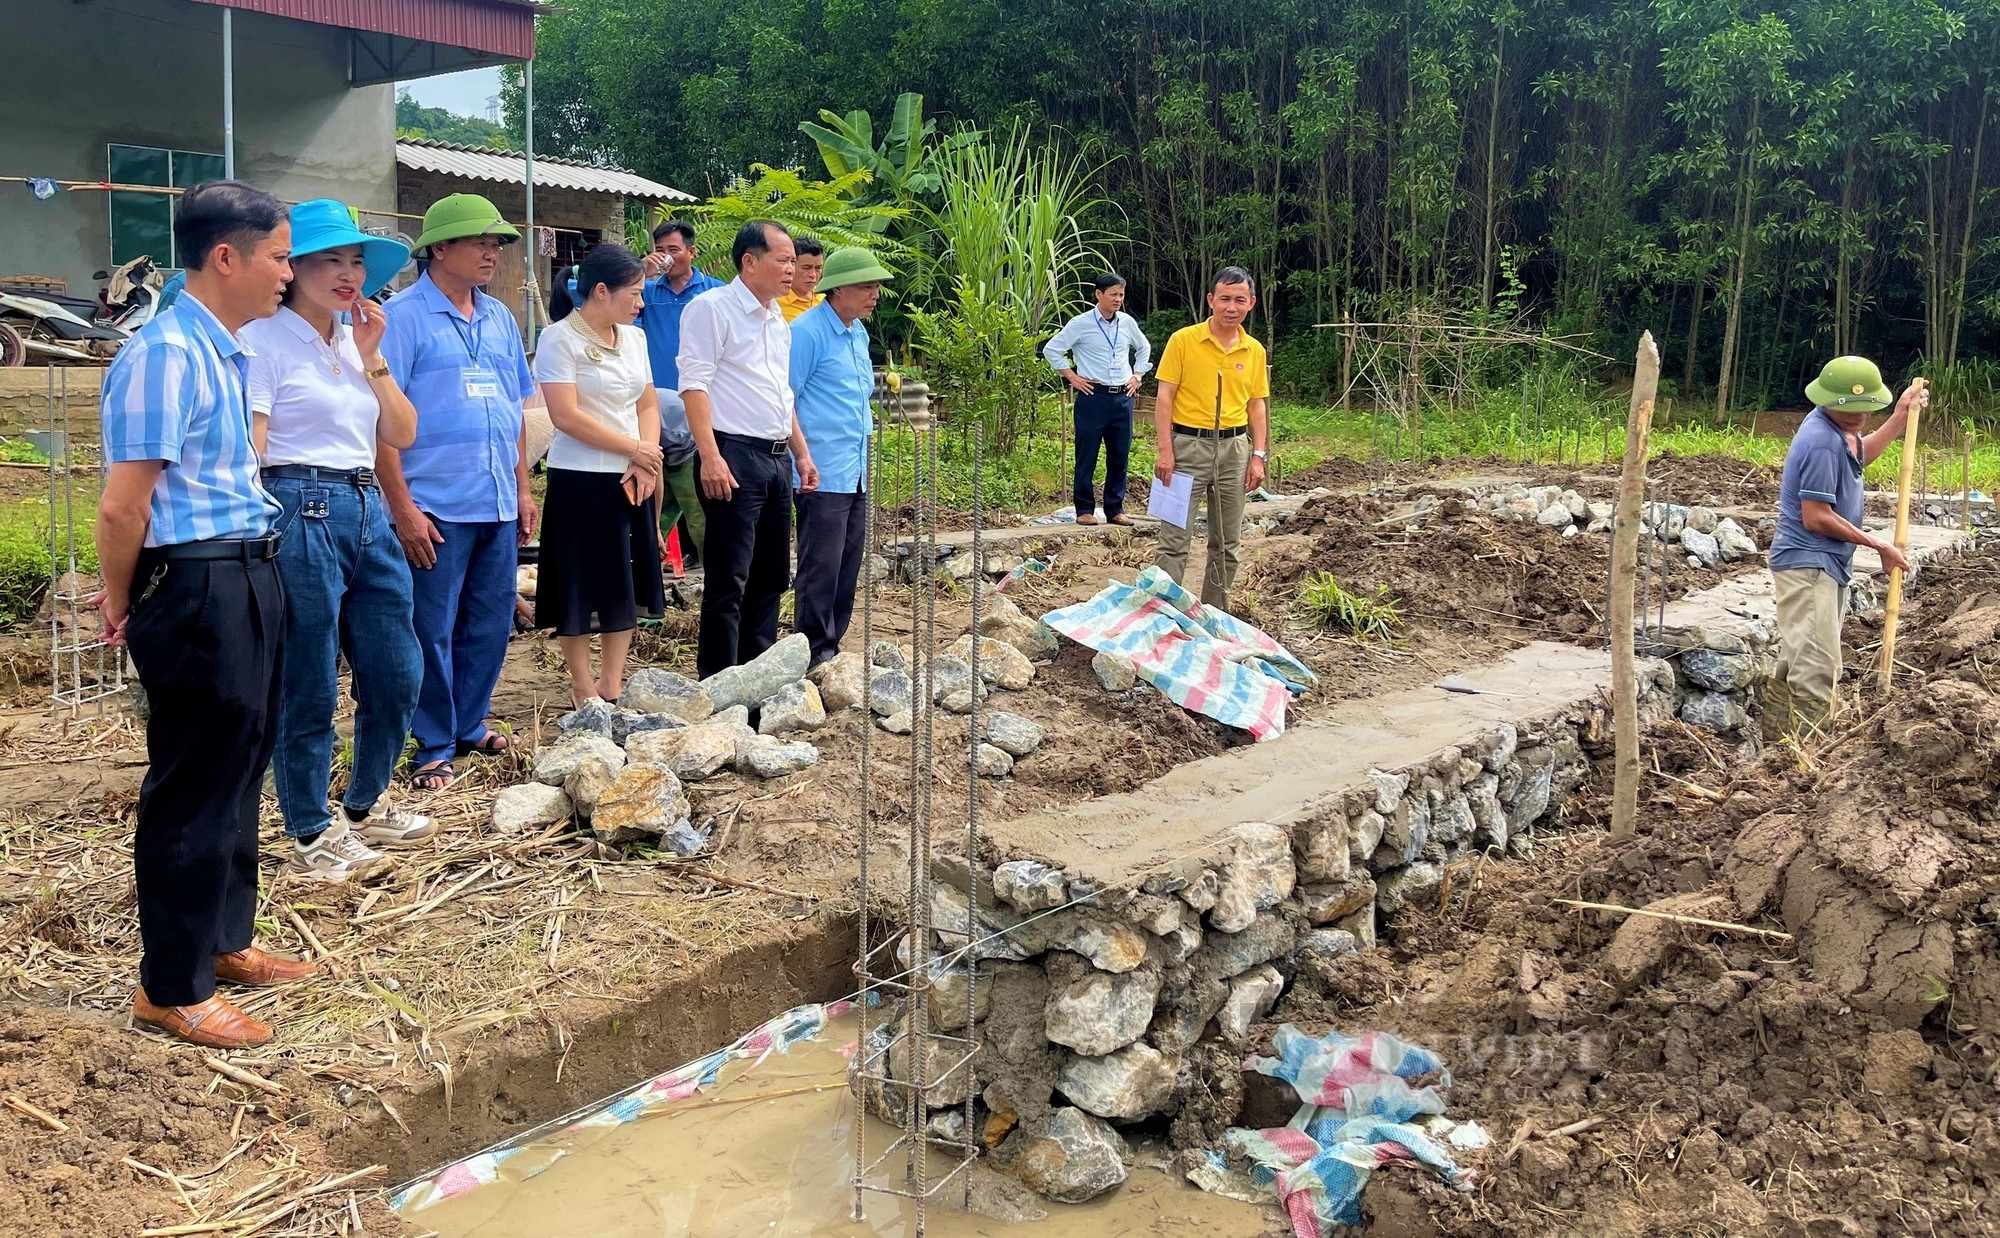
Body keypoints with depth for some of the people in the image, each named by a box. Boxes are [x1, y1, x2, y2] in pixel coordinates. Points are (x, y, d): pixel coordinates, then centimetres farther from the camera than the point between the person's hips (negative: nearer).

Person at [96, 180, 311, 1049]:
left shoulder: (225, 355, 10)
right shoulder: (165, 356, -18)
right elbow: (124, 506, -18)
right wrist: (124, 608, -6)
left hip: (248, 578, 9)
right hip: (198, 587, -9)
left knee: (240, 768, 19)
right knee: (193, 785, 2)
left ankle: (226, 942, 37)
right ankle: (171, 988, 17)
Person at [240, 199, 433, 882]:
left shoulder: (356, 339, 15)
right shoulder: (265, 339, -7)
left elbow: (401, 434, 11)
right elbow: (246, 453, -12)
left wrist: (372, 357, 0)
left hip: (366, 512, 8)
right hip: (300, 513, -8)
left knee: (397, 677, 13)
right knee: (309, 692, 2)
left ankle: (365, 808, 33)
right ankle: (311, 836, 17)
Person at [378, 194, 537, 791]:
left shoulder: (499, 319, 13)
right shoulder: (402, 316, -7)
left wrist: (522, 489, 15)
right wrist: (402, 507, -16)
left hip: (498, 506, 6)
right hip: (435, 506, -6)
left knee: (491, 623, 13)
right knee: (433, 631, 1)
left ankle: (470, 726, 28)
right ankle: (434, 747, 13)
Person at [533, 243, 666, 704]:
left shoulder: (633, 337, 11)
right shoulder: (560, 339, -10)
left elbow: (648, 405, 12)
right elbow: (566, 416, -17)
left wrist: (646, 462, -5)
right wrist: (634, 449, -12)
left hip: (632, 480, 7)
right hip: (580, 481, -7)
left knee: (629, 585, 10)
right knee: (582, 590, 1)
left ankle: (613, 684, 21)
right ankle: (583, 687, 13)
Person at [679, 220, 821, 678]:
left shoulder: (777, 320, 19)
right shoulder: (712, 308, -7)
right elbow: (694, 383, -14)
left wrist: (801, 453, 21)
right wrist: (710, 456, -23)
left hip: (777, 458, 9)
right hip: (734, 456, -9)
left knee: (771, 576, 13)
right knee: (729, 581, -6)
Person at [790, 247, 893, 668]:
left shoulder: (858, 332, 15)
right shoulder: (808, 331, -12)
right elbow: (784, 399, -13)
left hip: (855, 471, 9)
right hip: (823, 472, -9)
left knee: (848, 563, 12)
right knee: (821, 566, -5)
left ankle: (832, 645, 21)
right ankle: (814, 654, 3)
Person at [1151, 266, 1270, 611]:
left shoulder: (1254, 350, 7)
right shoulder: (1183, 340, -5)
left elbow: (1257, 404, 13)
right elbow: (1164, 397, -6)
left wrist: (1258, 456, 5)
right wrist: (1165, 451, -13)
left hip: (1234, 447, 4)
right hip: (1188, 444, -4)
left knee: (1228, 542, 10)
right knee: (1175, 538, -5)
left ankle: (1216, 612, 21)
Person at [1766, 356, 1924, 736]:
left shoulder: (1838, 427, 8)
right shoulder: (1822, 442, -23)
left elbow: (1859, 455, 33)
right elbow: (1816, 518, -23)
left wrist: (1900, 417, 24)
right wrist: (1878, 544, -13)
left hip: (1820, 565, 11)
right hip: (1808, 565, -11)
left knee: (1796, 666, 17)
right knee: (1818, 669, -14)